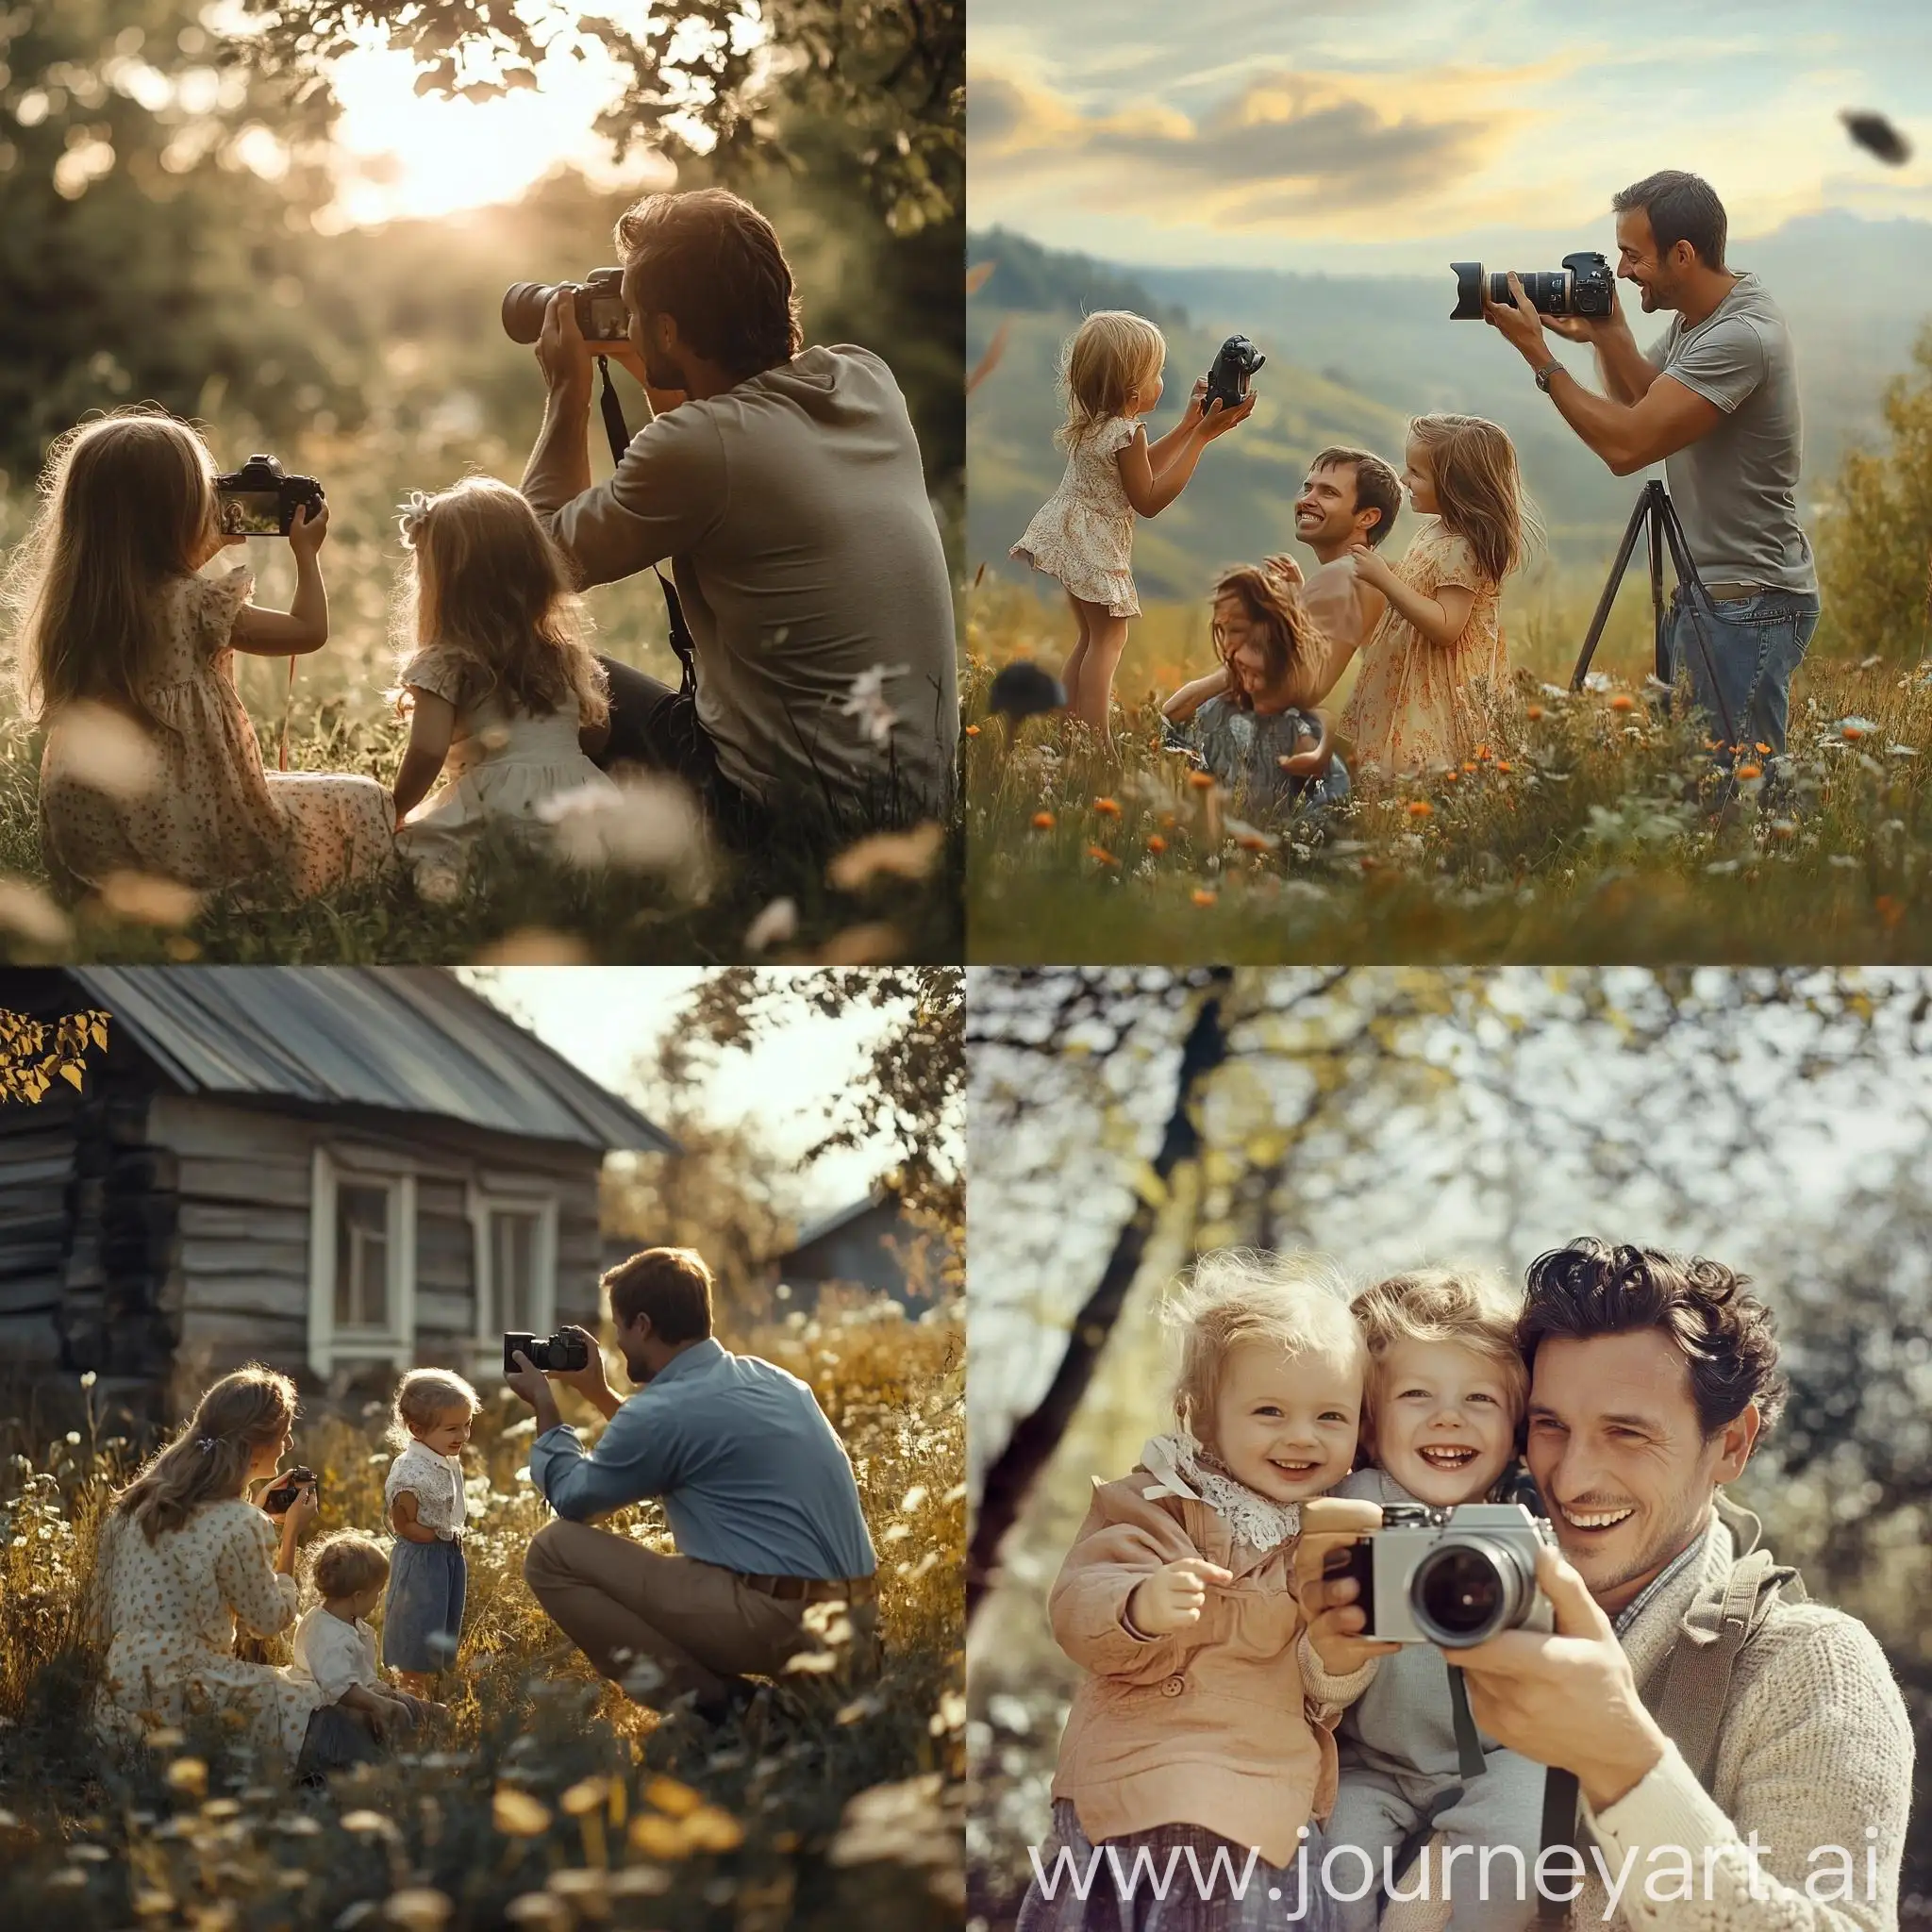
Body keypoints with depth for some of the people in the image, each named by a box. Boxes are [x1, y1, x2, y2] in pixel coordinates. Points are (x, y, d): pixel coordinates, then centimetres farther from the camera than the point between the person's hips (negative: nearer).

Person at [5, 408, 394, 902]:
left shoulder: (70, 607, 2)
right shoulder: (196, 606, -17)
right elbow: (310, 631, -5)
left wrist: (213, 545, 27)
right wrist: (306, 553, 9)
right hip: (192, 838, -7)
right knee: (361, 801, 9)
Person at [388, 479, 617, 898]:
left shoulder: (445, 663, 2)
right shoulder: (567, 651, 20)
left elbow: (427, 752, -7)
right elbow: (596, 735, 26)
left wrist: (395, 814, 7)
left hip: (498, 807, -4)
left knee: (416, 844, 4)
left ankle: (446, 880, -27)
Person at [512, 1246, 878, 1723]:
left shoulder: (665, 1411, -10)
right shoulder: (768, 1376, 15)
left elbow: (570, 1496, 7)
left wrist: (544, 1407, 21)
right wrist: (598, 1392, 38)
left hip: (779, 1619, -9)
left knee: (553, 1552, -1)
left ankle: (704, 1700, -5)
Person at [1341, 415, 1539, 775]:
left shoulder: (1461, 549, -21)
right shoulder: (1439, 529, 9)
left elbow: (1445, 627, -28)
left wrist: (1384, 579, -29)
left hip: (1440, 696, -10)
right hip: (1412, 687, 10)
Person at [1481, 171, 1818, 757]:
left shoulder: (1741, 335, -23)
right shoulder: (1693, 317, 8)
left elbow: (1627, 444, -26)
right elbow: (1641, 400, 21)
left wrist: (1538, 354, -19)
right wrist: (1608, 334, 3)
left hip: (1750, 605, -10)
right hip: (1705, 592, 10)